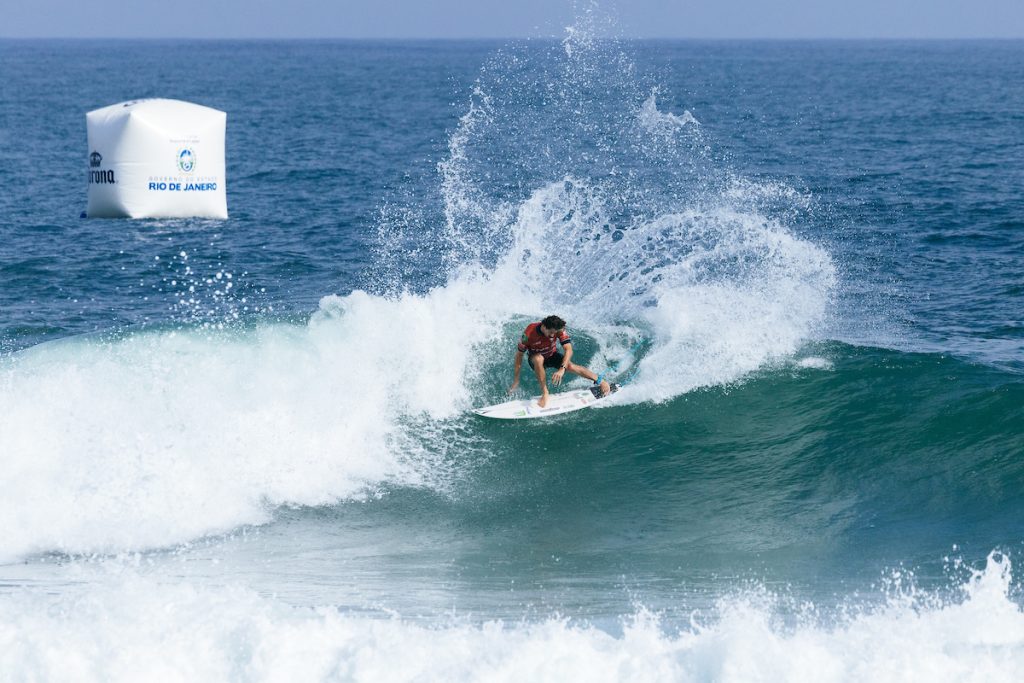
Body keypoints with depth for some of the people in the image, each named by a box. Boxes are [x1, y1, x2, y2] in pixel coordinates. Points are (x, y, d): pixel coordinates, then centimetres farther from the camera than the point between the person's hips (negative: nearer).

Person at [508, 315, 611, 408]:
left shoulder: (558, 330, -27)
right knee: (539, 358, -38)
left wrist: (562, 369, -51)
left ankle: (601, 381, -13)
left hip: (552, 356, 2)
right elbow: (519, 354, -22)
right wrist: (516, 381, -21)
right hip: (535, 359, -2)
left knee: (570, 366, -26)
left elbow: (569, 350, -35)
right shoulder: (529, 333, -32)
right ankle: (544, 393, -31)